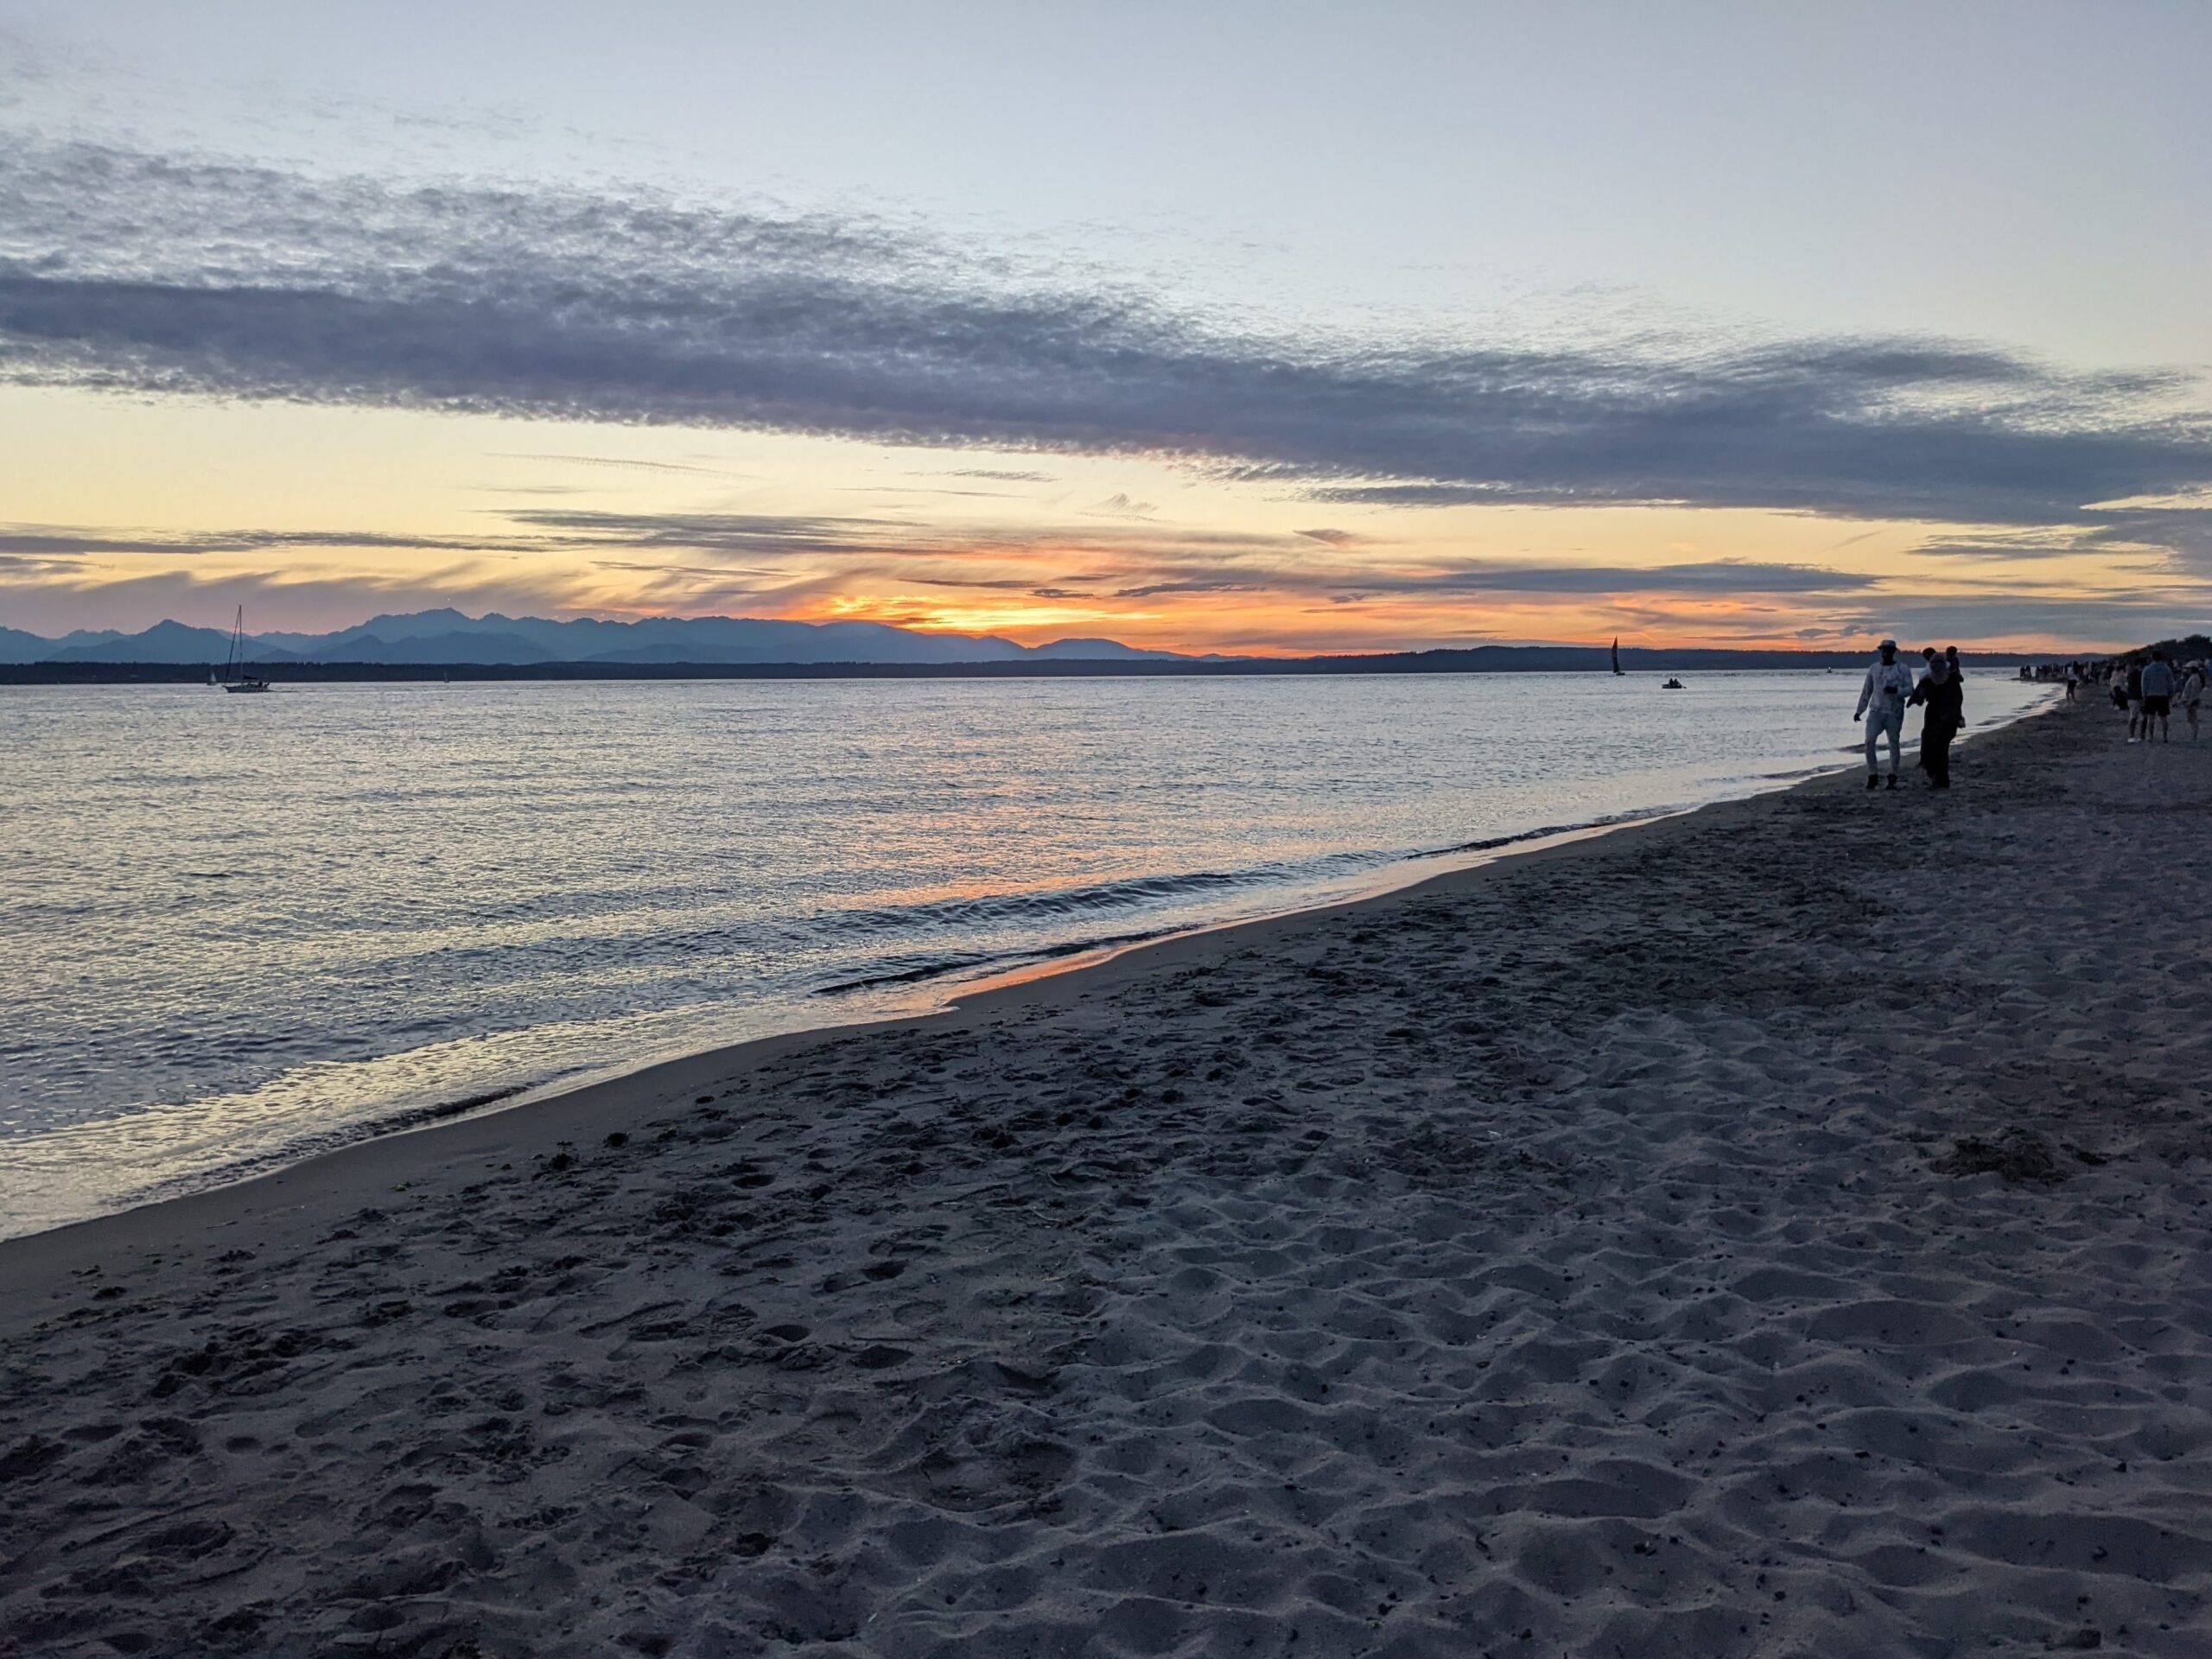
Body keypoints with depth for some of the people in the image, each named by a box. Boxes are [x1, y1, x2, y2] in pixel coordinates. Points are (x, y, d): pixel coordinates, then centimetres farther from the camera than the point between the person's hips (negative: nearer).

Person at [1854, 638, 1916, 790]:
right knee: (1869, 741, -12)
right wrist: (1859, 711, 13)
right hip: (1876, 711, 2)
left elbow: (1910, 690, -3)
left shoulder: (1903, 669, 2)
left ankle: (1892, 778, 10)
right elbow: (1866, 691, 16)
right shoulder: (1874, 668, 10)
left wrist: (1896, 690, -23)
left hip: (1894, 713, -2)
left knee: (1894, 744, 1)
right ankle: (1873, 776, -4)